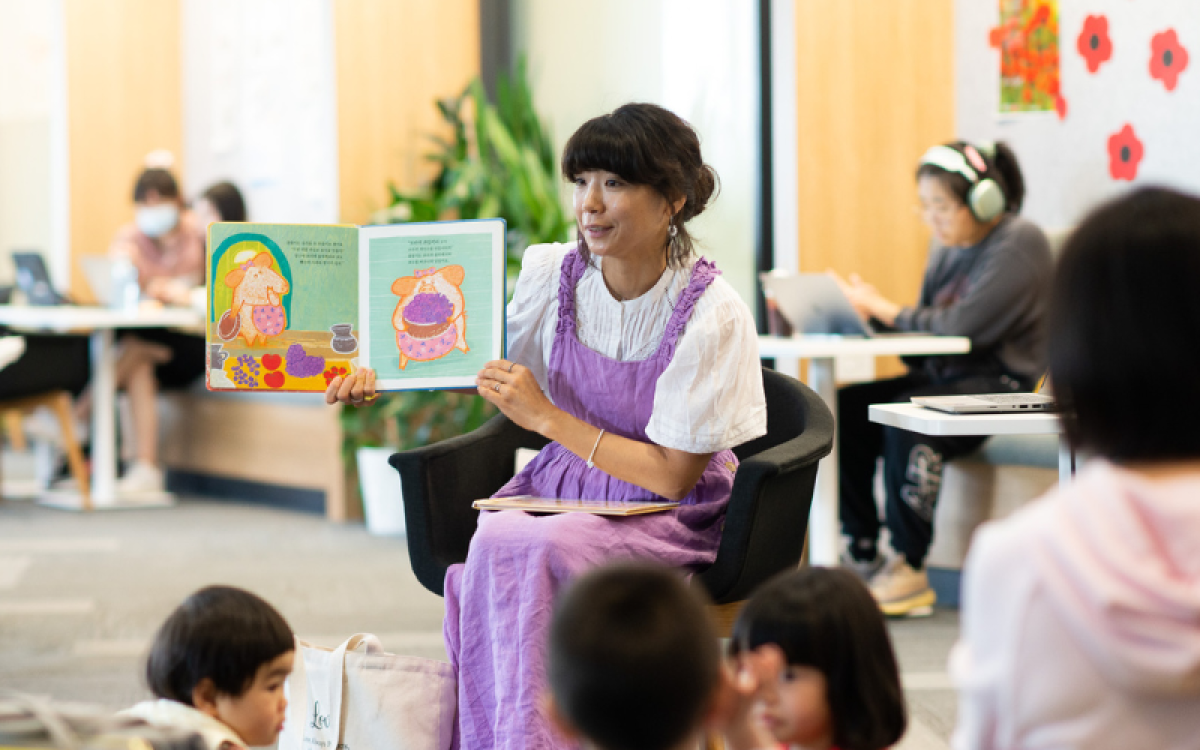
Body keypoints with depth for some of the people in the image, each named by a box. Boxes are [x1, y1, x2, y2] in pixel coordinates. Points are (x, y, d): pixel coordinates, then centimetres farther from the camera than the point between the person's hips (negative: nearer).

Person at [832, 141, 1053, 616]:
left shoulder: (1018, 244, -10)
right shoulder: (948, 248, 17)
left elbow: (961, 325, -20)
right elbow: (926, 323, 12)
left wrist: (884, 309, -12)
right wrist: (871, 311, -6)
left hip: (1001, 382, -8)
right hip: (945, 374, 9)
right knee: (845, 407, -12)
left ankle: (909, 569, -23)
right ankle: (863, 555, -10)